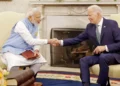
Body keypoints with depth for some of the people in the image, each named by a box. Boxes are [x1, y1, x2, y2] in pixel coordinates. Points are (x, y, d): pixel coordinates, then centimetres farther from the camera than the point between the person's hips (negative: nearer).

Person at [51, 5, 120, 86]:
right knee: (83, 60, -17)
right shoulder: (90, 26, 5)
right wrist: (61, 42, -1)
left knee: (103, 57, -36)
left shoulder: (112, 24, -11)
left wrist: (105, 47, -24)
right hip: (99, 55, 6)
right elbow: (77, 39, 8)